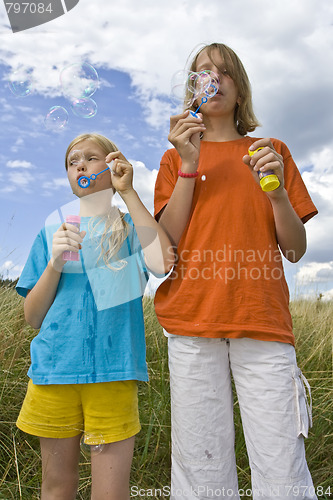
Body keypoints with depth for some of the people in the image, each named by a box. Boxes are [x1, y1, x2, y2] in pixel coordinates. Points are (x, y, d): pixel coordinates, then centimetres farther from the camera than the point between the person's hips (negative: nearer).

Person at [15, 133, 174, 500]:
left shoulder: (131, 227, 7)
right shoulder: (52, 232, 11)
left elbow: (162, 263, -18)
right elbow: (33, 317, 8)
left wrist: (128, 193, -12)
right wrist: (55, 262, -10)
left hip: (112, 369, -2)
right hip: (55, 366, 3)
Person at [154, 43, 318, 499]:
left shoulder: (272, 151, 16)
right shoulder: (176, 157, 16)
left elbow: (296, 250, 10)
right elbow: (167, 243, 2)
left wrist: (277, 189, -7)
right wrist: (189, 165, -5)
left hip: (263, 319, 1)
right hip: (193, 319, 0)